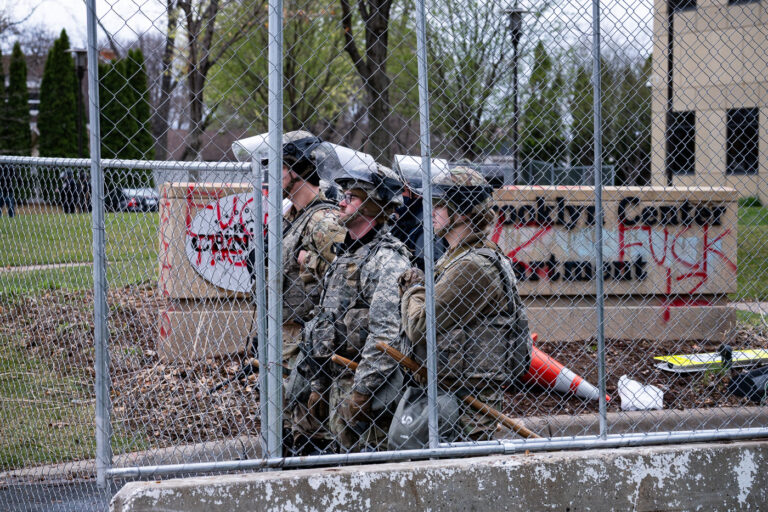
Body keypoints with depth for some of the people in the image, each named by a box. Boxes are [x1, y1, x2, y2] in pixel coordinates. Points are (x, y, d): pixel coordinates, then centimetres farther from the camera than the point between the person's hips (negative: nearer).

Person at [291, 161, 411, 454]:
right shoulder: (344, 256, 19)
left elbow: (388, 333, -21)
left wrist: (360, 392, -22)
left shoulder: (388, 260, -12)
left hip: (366, 385, -9)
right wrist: (317, 388, 16)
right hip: (333, 381, 9)